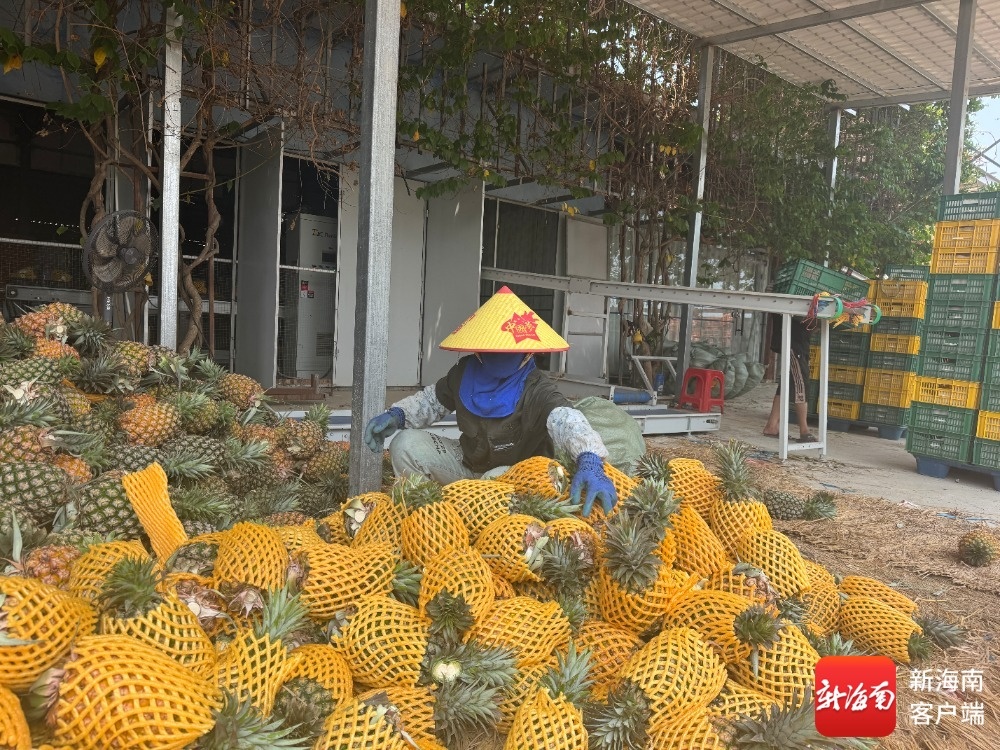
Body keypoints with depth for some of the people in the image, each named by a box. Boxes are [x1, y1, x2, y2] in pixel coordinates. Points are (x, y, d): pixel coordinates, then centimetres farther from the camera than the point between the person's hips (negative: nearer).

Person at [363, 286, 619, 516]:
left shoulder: (536, 390, -28)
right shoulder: (465, 373, -11)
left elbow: (566, 420, -49)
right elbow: (432, 399, 7)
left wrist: (590, 462, -70)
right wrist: (396, 415, -12)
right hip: (468, 462, 5)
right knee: (406, 444, -9)